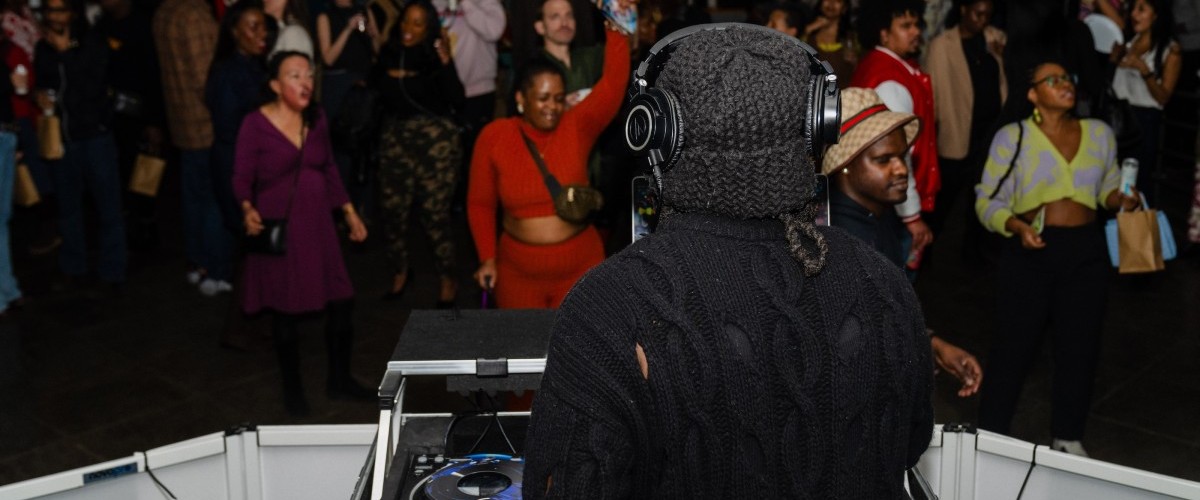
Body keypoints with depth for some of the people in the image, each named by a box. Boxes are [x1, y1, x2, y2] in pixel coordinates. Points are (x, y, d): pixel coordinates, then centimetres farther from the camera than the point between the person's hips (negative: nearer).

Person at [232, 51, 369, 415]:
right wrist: (248, 210, -28)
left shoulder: (316, 119, 4)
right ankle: (292, 388, 25)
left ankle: (339, 380, 25)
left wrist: (349, 212, 13)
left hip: (317, 224, 5)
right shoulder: (255, 125, -12)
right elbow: (242, 178, -10)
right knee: (285, 311, 6)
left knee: (341, 302, 6)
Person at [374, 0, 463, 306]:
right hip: (395, 138, 4)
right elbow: (377, 92, 15)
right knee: (392, 208, 5)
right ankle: (399, 271, 27)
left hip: (435, 139, -4)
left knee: (435, 212, -4)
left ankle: (448, 279, 12)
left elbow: (456, 100, -17)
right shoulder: (389, 53, 2)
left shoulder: (436, 57, -8)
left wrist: (446, 63, -24)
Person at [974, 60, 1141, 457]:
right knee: (1014, 345, 2)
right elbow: (988, 201, -6)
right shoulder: (1012, 136, -4)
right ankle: (989, 434, 19)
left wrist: (1121, 199, -2)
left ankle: (1068, 438, 29)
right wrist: (1016, 226, -23)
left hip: (1086, 253, 4)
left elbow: (1107, 188, 20)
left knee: (1080, 346, 11)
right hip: (1030, 252, -4)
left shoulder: (1100, 133, 8)